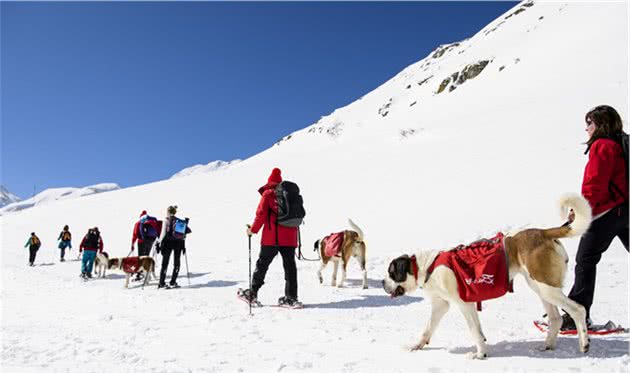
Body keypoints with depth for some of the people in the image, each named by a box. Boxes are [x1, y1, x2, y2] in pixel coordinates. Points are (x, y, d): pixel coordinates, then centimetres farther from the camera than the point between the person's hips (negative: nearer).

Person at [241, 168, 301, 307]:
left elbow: (261, 214, -6)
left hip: (272, 237, -4)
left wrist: (253, 230, 5)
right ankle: (291, 297, 3)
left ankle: (252, 293, 15)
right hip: (290, 237, 4)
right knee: (289, 265, 5)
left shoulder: (268, 193, 0)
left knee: (262, 264, 7)